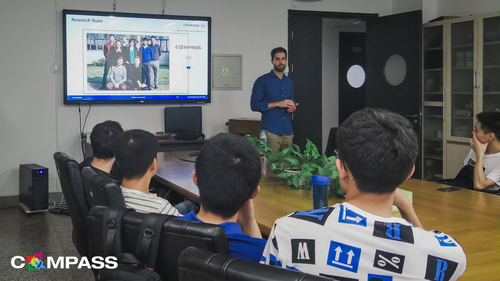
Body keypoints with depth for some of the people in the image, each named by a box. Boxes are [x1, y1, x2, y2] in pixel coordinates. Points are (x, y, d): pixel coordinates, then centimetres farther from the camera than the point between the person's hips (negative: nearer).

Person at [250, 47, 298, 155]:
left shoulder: (289, 82, 19)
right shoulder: (262, 81, 0)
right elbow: (254, 105, -7)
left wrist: (293, 108, 4)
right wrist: (278, 104, -12)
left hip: (288, 131, 5)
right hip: (271, 131, -5)